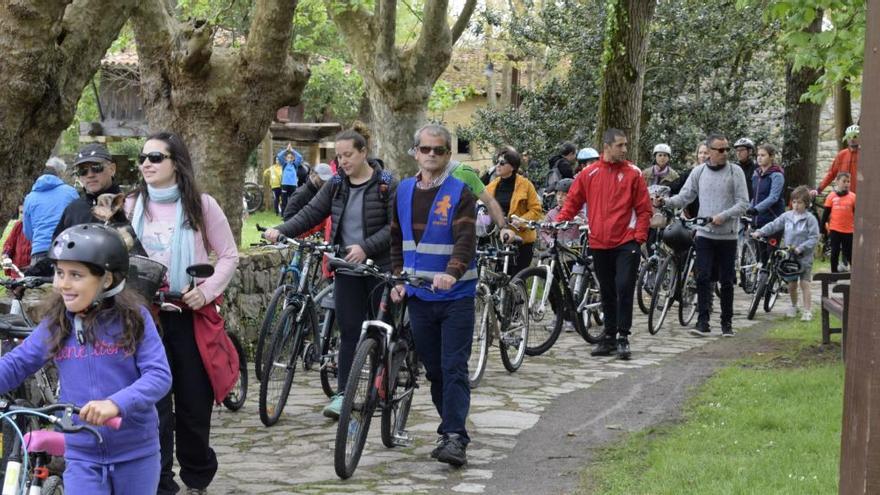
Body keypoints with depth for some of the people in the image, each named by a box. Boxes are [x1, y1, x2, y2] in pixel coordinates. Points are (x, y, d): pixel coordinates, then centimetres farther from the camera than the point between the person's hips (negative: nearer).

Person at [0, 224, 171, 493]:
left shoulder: (133, 318, -9)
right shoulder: (54, 325, 0)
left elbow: (159, 375, -17)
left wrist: (116, 403, -32)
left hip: (136, 453, -2)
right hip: (82, 457, 2)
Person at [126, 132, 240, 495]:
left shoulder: (201, 205, -1)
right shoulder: (132, 206, 6)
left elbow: (229, 256, 2)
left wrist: (207, 290, -11)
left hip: (190, 314, -1)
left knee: (194, 402, 7)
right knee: (153, 404, -1)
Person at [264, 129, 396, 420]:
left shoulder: (386, 184, -6)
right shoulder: (336, 185, 8)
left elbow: (394, 226, -12)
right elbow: (311, 214, 3)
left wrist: (366, 248, -23)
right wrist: (281, 231, -12)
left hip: (379, 268, -3)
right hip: (347, 269, 3)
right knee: (349, 331, 1)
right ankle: (343, 393, 2)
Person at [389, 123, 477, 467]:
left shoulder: (460, 193, -7)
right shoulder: (404, 192, 9)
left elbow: (466, 239, -20)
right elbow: (396, 240, 18)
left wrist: (452, 273, -37)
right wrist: (398, 278, 6)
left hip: (455, 295, -5)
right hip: (418, 296, 5)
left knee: (454, 368, -9)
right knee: (433, 369, 11)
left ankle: (455, 438, -12)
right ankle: (449, 429, 23)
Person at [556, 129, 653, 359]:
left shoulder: (633, 173, 0)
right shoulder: (589, 174, 4)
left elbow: (644, 209, 1)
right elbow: (572, 202, 9)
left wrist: (640, 236, -8)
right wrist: (558, 222, -5)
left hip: (626, 243, -2)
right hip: (599, 244, 2)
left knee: (624, 288, -10)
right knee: (607, 293, 11)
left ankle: (623, 337, -3)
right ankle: (609, 337, 19)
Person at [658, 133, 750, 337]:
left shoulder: (735, 172, -1)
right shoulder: (699, 171, 6)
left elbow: (743, 203, -4)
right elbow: (685, 196, 6)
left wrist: (723, 216, -17)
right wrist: (666, 201, -13)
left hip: (727, 236, -1)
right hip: (705, 234, 1)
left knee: (726, 281, 5)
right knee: (703, 278, -6)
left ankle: (727, 322, 15)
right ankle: (703, 321, -4)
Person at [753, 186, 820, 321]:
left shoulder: (810, 219, -9)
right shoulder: (787, 216, 3)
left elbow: (814, 238, -13)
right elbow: (773, 225, 3)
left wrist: (800, 248, -22)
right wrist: (760, 232, -11)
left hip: (804, 258, -4)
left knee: (804, 284, -5)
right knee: (791, 284, 13)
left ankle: (807, 311, -1)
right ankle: (794, 306, 32)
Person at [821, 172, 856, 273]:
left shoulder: (853, 196, -2)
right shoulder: (831, 196, -2)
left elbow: (857, 214, 2)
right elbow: (826, 213, 3)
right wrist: (823, 228, 2)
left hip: (848, 231, 0)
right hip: (835, 230, 1)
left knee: (849, 253, 6)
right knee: (835, 253, 8)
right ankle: (834, 273, 17)